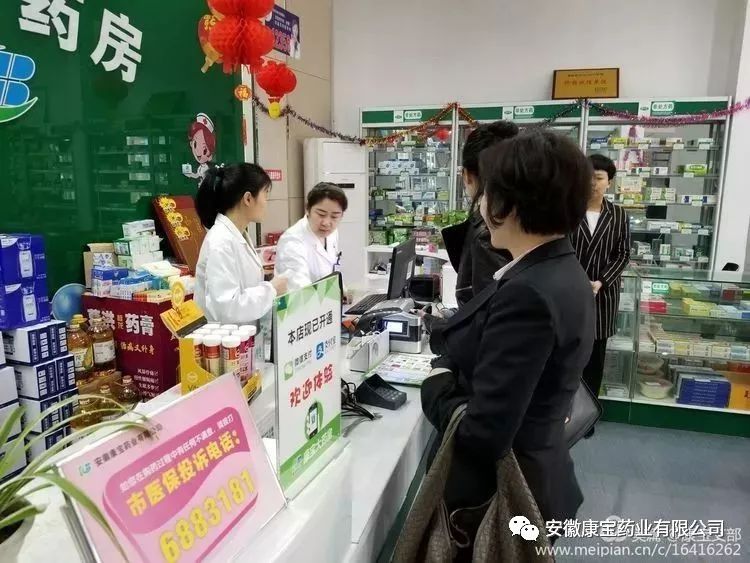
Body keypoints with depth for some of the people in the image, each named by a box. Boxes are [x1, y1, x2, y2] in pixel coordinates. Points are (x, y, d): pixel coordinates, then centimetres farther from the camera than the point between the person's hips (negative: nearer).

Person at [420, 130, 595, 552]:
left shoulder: (528, 294, -30)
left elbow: (482, 434, -29)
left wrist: (436, 382, -13)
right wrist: (453, 373, -5)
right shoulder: (561, 273, 1)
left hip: (500, 497, -8)